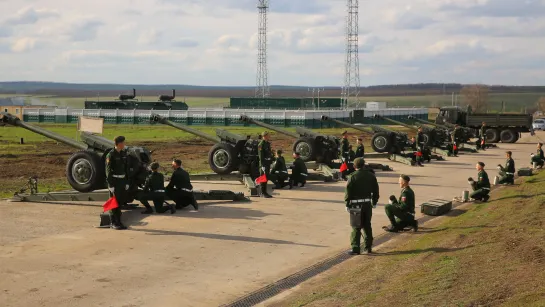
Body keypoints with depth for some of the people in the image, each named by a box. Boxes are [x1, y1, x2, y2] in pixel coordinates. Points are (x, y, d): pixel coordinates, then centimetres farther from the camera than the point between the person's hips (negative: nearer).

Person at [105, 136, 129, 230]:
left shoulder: (124, 153, 9)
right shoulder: (111, 155, -12)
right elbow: (108, 170, -13)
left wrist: (127, 182, 11)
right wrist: (111, 185, -16)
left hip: (122, 180, 7)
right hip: (114, 180, -7)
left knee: (121, 202, 9)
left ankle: (119, 222, 17)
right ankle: (113, 223, 5)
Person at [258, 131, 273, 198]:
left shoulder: (268, 144, 15)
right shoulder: (261, 144, -12)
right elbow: (261, 156, -17)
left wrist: (270, 162, 18)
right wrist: (262, 165, -21)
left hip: (268, 163, 9)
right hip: (263, 163, -9)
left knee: (266, 178, 11)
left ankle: (265, 192, 18)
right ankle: (263, 193, -2)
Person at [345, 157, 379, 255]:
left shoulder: (352, 177, -10)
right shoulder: (371, 176, 5)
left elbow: (348, 192, -11)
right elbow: (375, 190, 10)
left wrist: (347, 204, -4)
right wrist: (374, 202, 18)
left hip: (356, 204, -4)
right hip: (367, 204, 4)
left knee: (356, 227, -1)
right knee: (367, 226, 15)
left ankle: (355, 248, -4)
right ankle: (368, 247, 20)